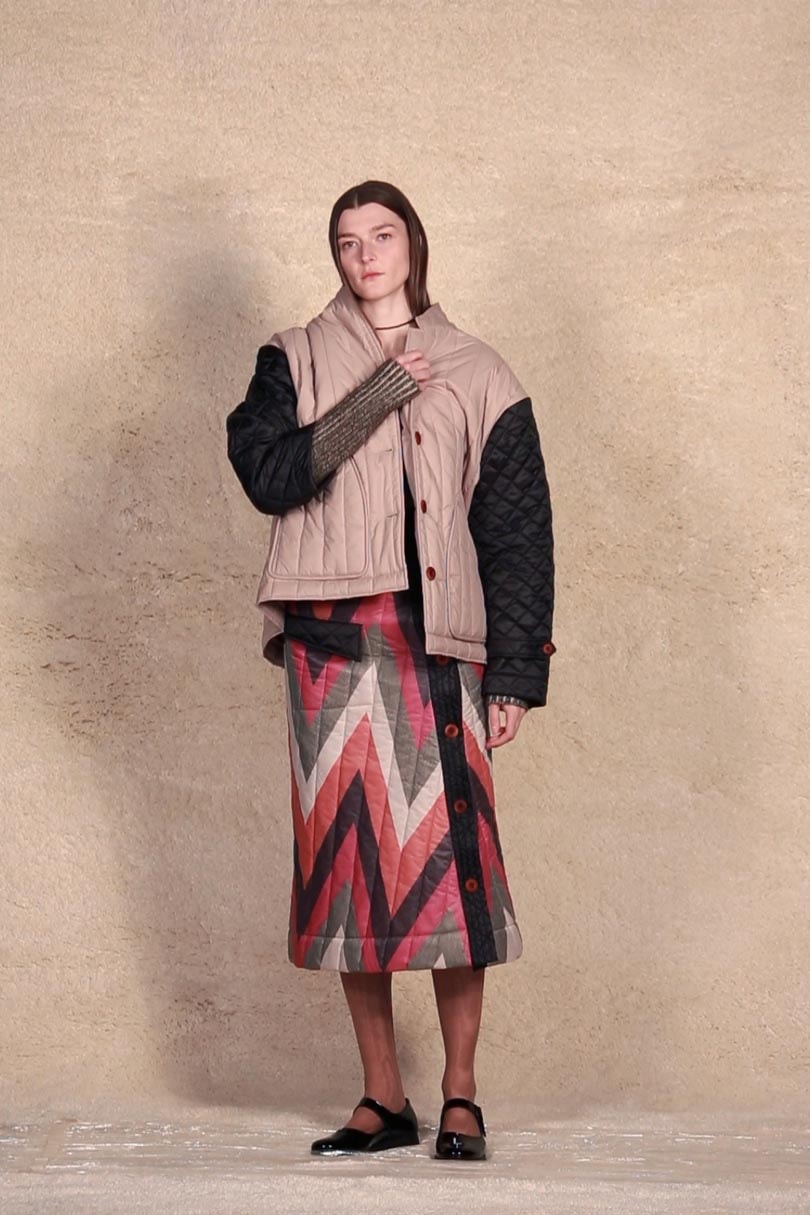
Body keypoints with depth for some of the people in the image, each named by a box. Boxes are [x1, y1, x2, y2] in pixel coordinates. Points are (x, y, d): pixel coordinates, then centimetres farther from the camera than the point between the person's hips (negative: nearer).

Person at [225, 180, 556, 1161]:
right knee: (348, 856, 0)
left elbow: (518, 530, 8)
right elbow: (266, 473, -6)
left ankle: (460, 1095, -1)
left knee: (450, 852, -8)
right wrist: (380, 394, -8)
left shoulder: (477, 377, 12)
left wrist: (516, 674, 0)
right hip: (331, 637, 1)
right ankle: (382, 1099, 7)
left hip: (439, 639, -1)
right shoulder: (295, 362, 12)